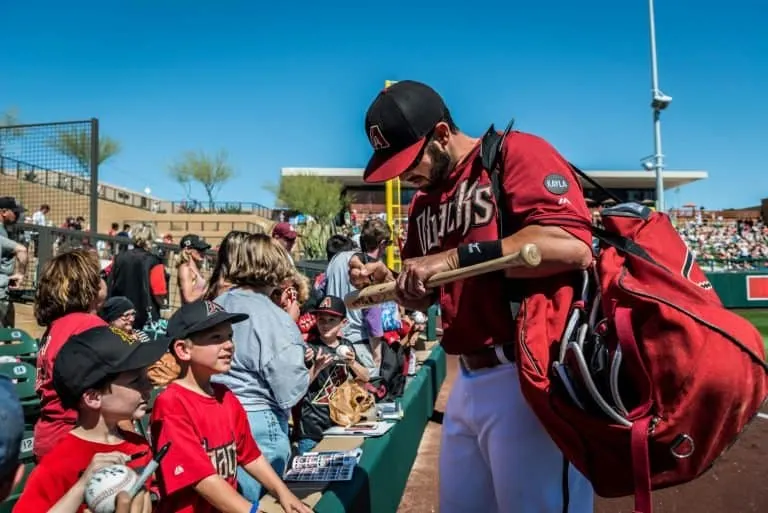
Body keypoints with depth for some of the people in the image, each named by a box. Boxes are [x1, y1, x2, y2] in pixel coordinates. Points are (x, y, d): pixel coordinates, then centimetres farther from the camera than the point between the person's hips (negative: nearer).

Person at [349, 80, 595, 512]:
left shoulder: (518, 152, -8)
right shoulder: (424, 203, 16)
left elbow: (572, 246, -23)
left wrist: (455, 257, -22)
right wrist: (385, 281, 5)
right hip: (468, 380, 9)